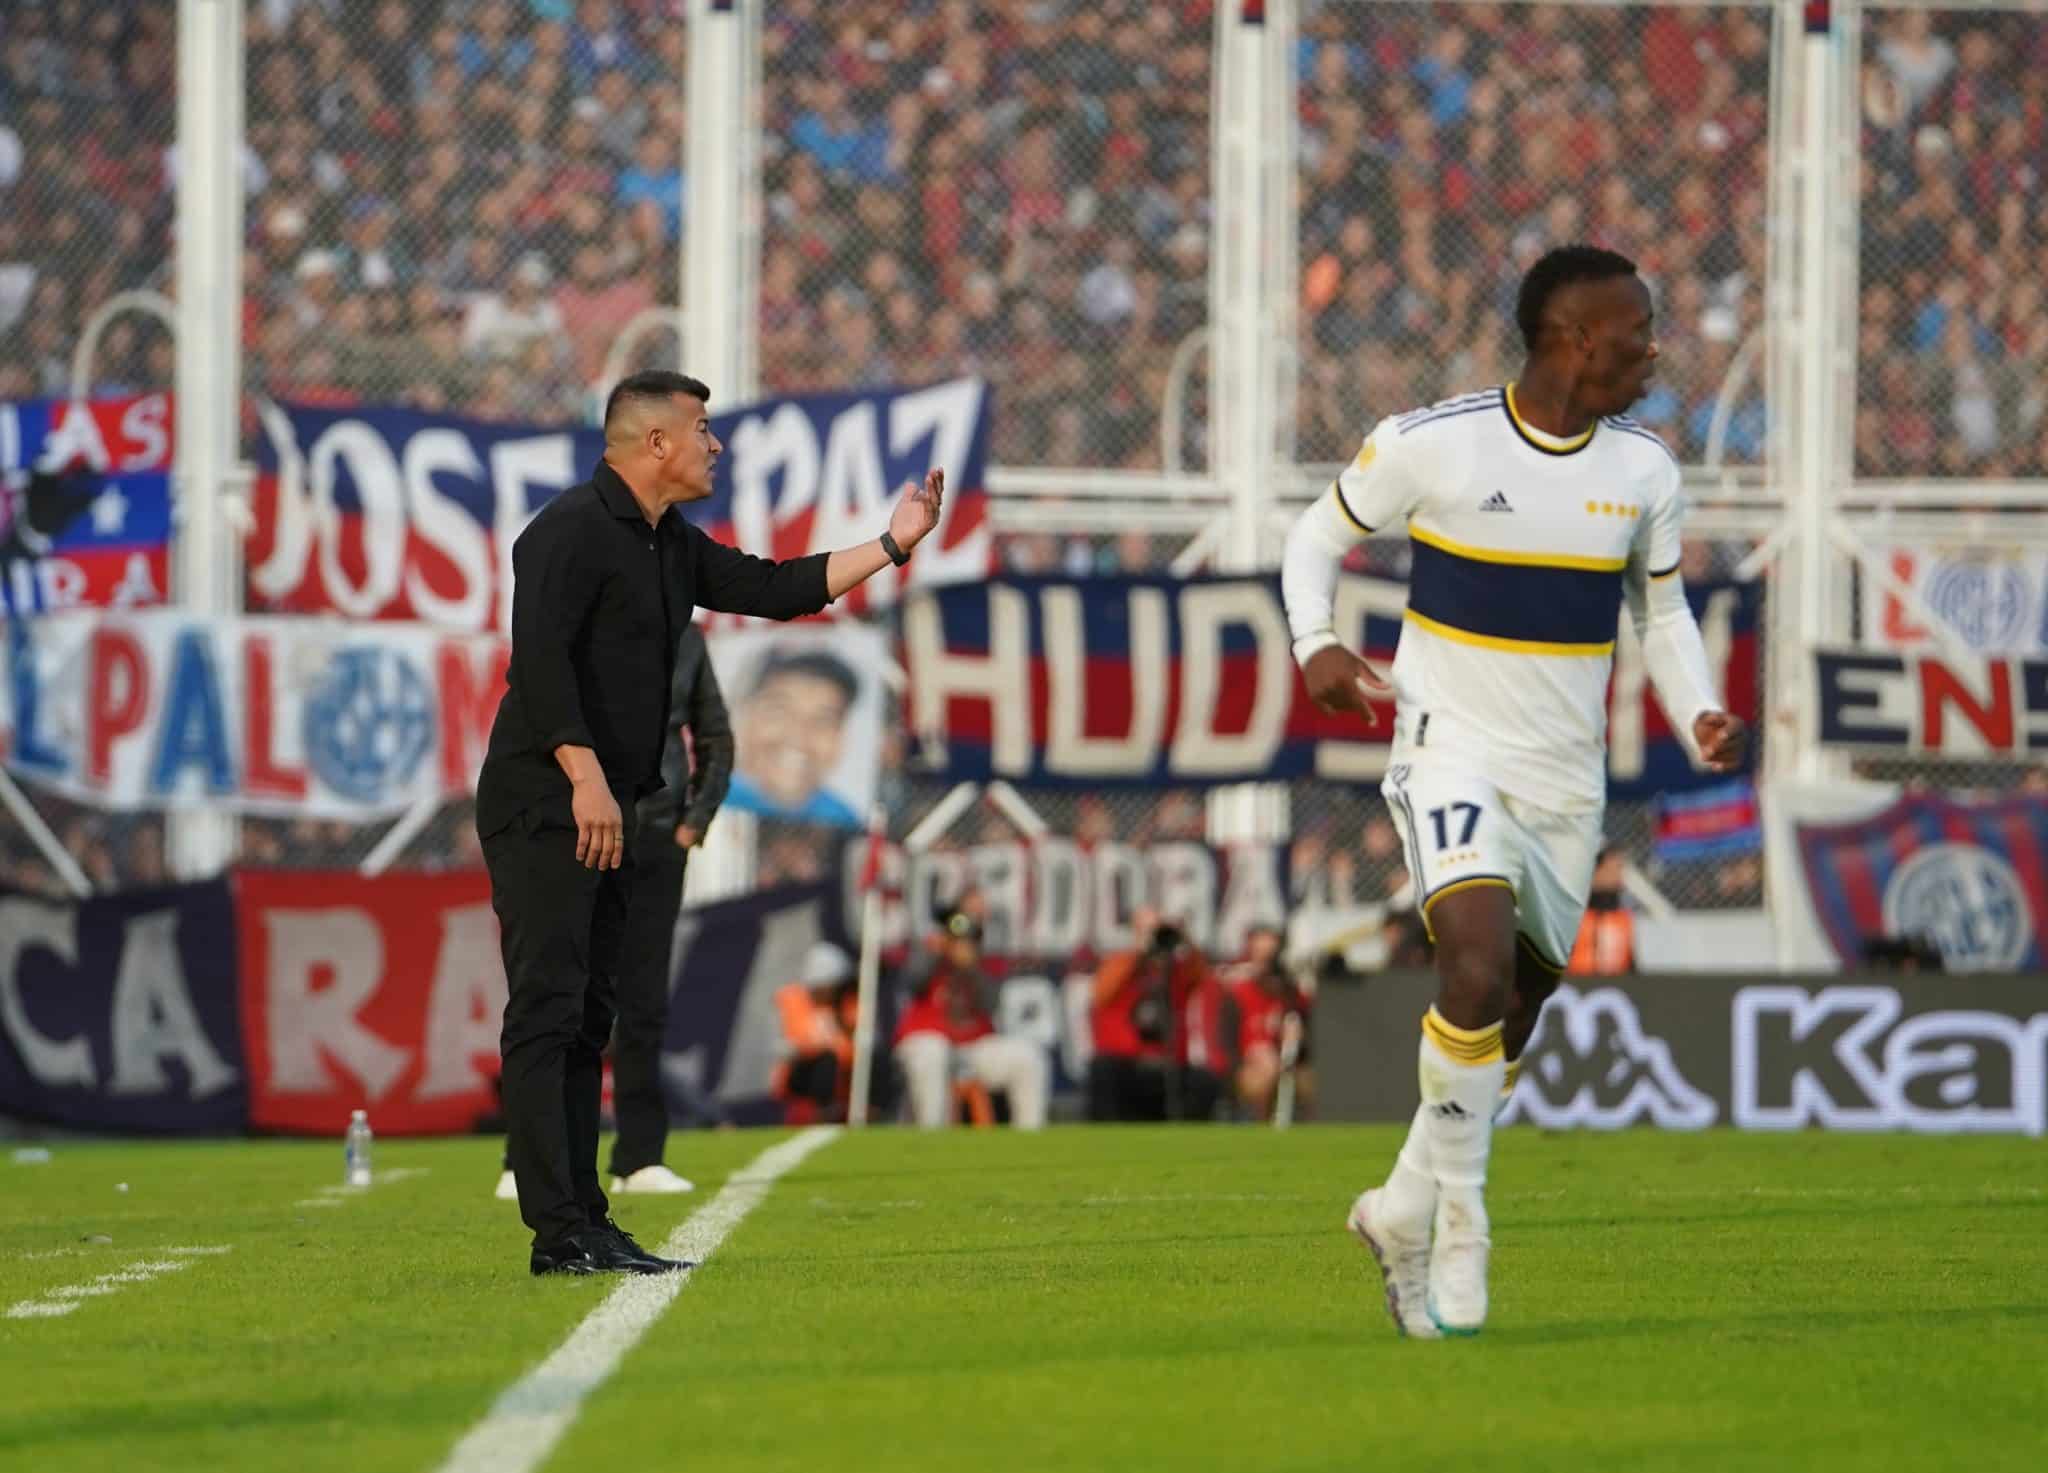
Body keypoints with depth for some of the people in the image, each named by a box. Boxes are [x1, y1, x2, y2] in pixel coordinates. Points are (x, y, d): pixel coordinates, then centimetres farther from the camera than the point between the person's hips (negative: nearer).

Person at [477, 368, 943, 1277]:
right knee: (546, 1013, -12)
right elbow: (540, 657, -20)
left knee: (589, 1020, 9)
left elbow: (771, 589, 20)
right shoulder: (572, 531, -11)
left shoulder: (671, 548, 18)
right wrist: (586, 778, -25)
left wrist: (891, 545, 16)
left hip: (608, 815, 10)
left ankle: (583, 1225, 10)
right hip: (542, 807, -10)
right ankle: (558, 1231, -17)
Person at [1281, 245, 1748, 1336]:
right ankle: (1459, 1229, -13)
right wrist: (1317, 644, -13)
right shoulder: (1429, 444, -10)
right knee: (1479, 967, -26)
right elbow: (1318, 536, 5)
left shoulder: (1644, 471, 2)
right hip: (1453, 754, -5)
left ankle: (1405, 1215, 32)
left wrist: (1700, 716, -2)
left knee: (1508, 1025, 10)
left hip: (1567, 784, 5)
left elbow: (1661, 611, 16)